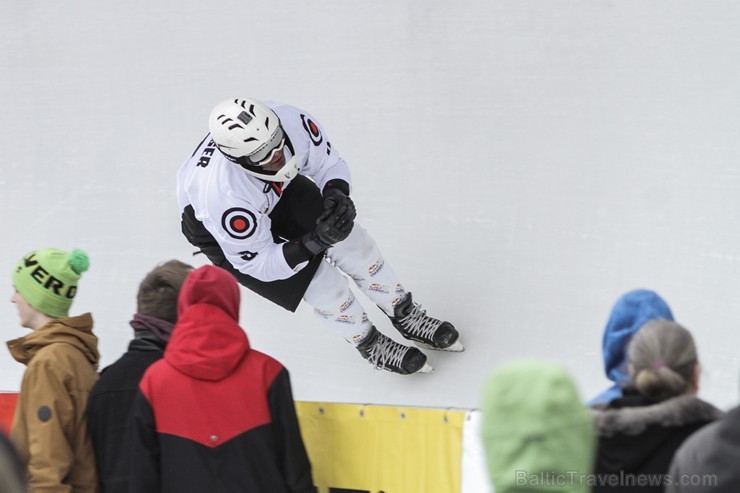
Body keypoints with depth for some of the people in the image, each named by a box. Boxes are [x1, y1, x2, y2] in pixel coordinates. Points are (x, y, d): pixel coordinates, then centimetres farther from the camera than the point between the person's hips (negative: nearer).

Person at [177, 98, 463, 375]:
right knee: (317, 280, -8)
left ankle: (406, 316, 27)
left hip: (278, 190, 5)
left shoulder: (292, 121, -34)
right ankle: (370, 345, 22)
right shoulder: (225, 196, -46)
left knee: (351, 241, 1)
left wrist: (337, 194, -35)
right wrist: (315, 242, -43)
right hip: (212, 225, -5)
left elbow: (330, 165, -14)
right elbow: (257, 263, -32)